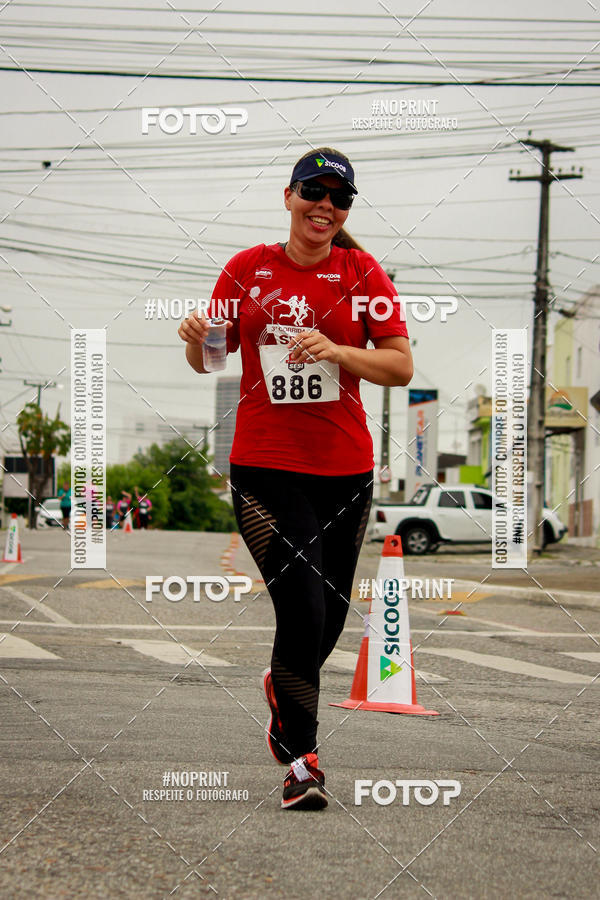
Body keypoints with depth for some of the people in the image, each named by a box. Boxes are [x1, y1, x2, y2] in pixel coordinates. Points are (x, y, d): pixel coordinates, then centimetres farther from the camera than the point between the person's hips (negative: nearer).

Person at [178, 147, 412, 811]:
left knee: (330, 616, 12)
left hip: (345, 467, 2)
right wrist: (195, 340, -13)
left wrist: (337, 351, -16)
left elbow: (401, 366, 0)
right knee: (302, 611, -14)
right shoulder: (248, 269, 4)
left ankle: (283, 689, 45)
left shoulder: (361, 272, 4)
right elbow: (209, 360, 10)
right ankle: (300, 755, 3)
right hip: (265, 465, -2)